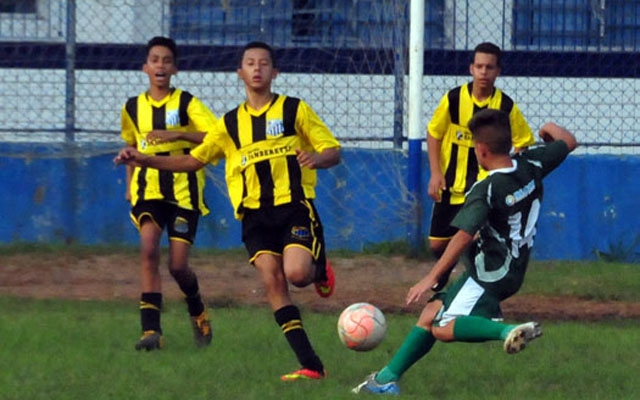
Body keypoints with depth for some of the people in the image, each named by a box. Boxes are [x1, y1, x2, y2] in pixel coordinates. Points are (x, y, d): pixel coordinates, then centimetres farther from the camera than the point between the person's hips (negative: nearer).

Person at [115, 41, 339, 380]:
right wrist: (143, 160, 12)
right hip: (255, 214, 3)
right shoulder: (230, 124, 15)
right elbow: (193, 160, 22)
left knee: (296, 272, -25)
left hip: (294, 206, -3)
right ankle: (310, 365, -14)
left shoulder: (294, 110, 5)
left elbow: (333, 152, 4)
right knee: (272, 278, -14)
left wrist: (317, 158, -21)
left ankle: (320, 269, 15)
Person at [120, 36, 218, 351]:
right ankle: (151, 330, -24)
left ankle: (197, 310, 31)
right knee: (149, 247, -22)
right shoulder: (133, 108, 9)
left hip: (183, 188, -2)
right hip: (149, 188, 2)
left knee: (178, 264, -4)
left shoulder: (187, 103, -2)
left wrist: (176, 135, -24)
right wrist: (130, 182, 18)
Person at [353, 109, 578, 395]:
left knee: (443, 328, -19)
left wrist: (431, 278, -26)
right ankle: (389, 377, 12)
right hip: (512, 270, 9)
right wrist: (550, 129, 40)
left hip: (489, 274, -9)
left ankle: (507, 331, -34)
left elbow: (464, 236, -27)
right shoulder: (531, 165, 1)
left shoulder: (486, 191, -20)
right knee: (430, 314, 12)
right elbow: (568, 143, 17)